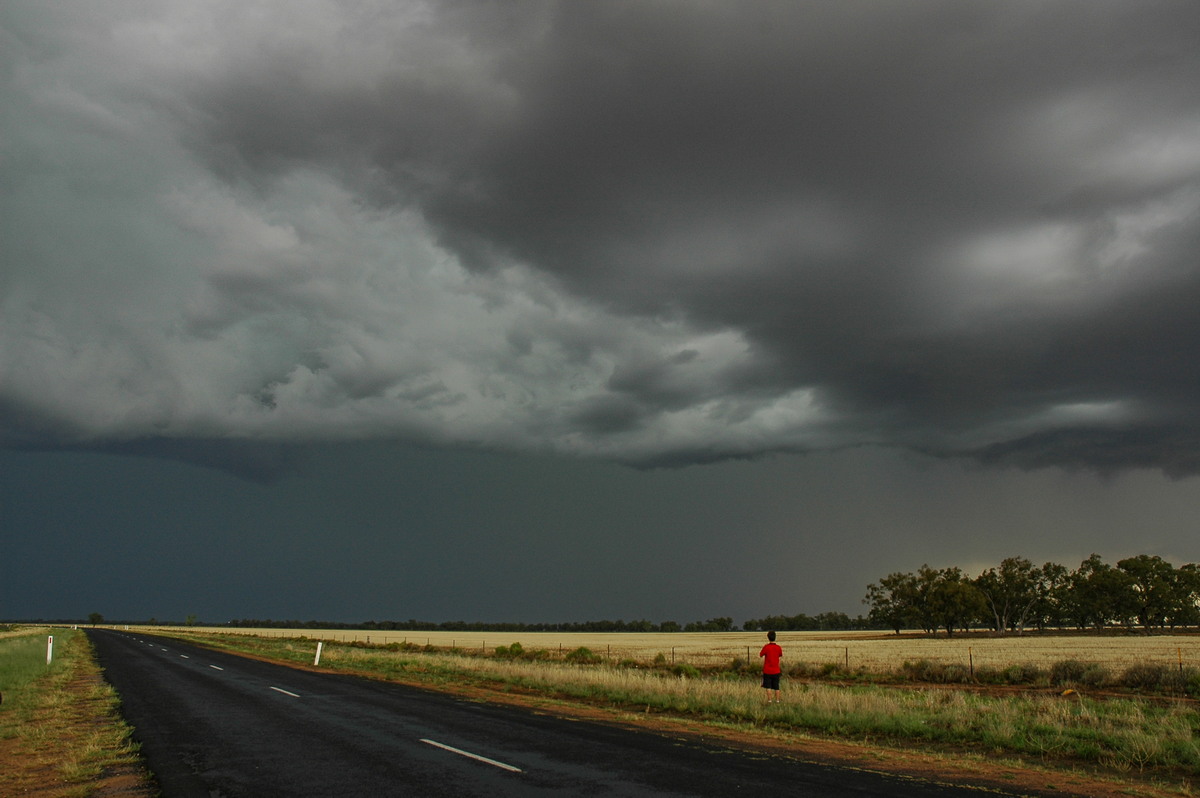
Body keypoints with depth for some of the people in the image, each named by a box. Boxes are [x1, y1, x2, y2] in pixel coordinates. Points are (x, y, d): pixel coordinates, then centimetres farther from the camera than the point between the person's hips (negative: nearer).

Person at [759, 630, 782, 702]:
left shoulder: (766, 647, -14)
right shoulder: (778, 647, -4)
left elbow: (760, 655, -2)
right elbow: (781, 656, 12)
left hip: (767, 670, -3)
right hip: (776, 671, 3)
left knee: (768, 686, 5)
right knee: (776, 686, 11)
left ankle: (769, 700, 3)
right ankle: (777, 700, 11)